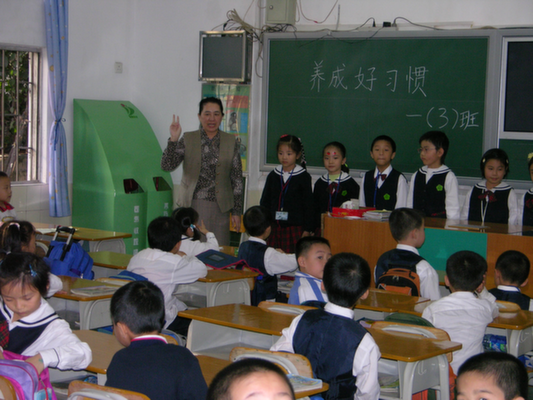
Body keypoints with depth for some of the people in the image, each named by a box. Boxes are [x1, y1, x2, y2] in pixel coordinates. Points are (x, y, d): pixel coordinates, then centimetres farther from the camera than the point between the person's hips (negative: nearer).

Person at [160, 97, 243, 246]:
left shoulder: (231, 142, 5)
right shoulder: (187, 139, 3)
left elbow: (237, 179, 6)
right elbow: (167, 166, -5)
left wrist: (236, 211, 3)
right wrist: (173, 139, -16)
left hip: (220, 208, 1)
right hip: (192, 205, -1)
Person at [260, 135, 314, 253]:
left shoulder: (303, 177, 0)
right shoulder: (273, 176, 11)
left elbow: (309, 205, 0)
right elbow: (265, 202, 16)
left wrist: (307, 230, -4)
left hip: (295, 228, -4)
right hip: (274, 227, 4)